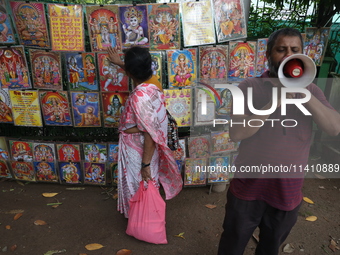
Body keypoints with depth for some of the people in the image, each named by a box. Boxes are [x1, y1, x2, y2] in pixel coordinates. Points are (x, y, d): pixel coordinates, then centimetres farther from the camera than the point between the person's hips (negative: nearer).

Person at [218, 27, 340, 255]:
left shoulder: (310, 90, 1)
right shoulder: (250, 87, -9)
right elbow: (236, 133, -20)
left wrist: (303, 92, -23)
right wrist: (273, 103, -27)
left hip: (288, 191, 3)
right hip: (248, 187, -2)